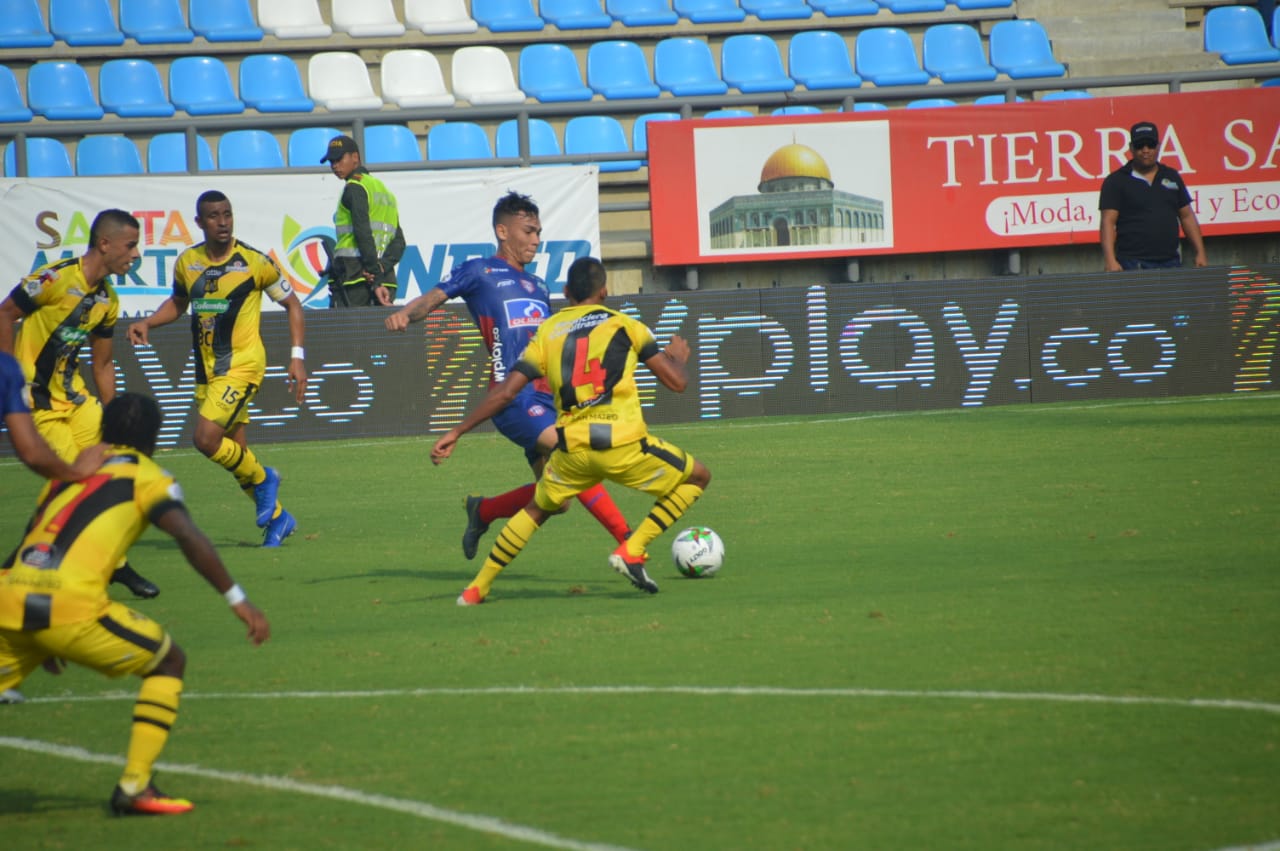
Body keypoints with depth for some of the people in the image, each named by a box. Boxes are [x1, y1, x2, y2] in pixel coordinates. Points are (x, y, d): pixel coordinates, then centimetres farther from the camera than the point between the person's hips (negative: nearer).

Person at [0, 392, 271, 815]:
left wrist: (42, 644, 44)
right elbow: (190, 539, -5)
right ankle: (134, 784, 8)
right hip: (71, 608, -4)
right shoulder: (148, 477, 12)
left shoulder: (67, 473, 28)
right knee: (168, 661, 17)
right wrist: (238, 601, 0)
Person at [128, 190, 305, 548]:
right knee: (235, 453, 9)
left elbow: (292, 304, 1)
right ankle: (277, 517, 27)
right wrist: (147, 323, 5)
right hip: (206, 368, 6)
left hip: (242, 364, -6)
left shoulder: (253, 262, -9)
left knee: (206, 437, -20)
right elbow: (178, 302, 23)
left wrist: (297, 357, -7)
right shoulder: (187, 262, 4)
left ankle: (262, 479, 5)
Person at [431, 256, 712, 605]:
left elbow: (505, 393, 5)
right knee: (697, 477, 17)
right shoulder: (624, 325, 6)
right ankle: (632, 551, 4)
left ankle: (477, 587, 24)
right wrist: (678, 357, 30)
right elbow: (676, 381, 6)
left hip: (573, 449, 4)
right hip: (624, 442, -3)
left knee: (538, 508, 29)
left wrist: (456, 433, 10)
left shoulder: (547, 332, 12)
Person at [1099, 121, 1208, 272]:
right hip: (1134, 265, -4)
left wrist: (1200, 253, 9)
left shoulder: (1172, 177, 16)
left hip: (1171, 262, 4)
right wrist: (1111, 261, -17)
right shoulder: (1116, 181, 2)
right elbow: (1108, 222, -5)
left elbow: (1187, 217, 18)